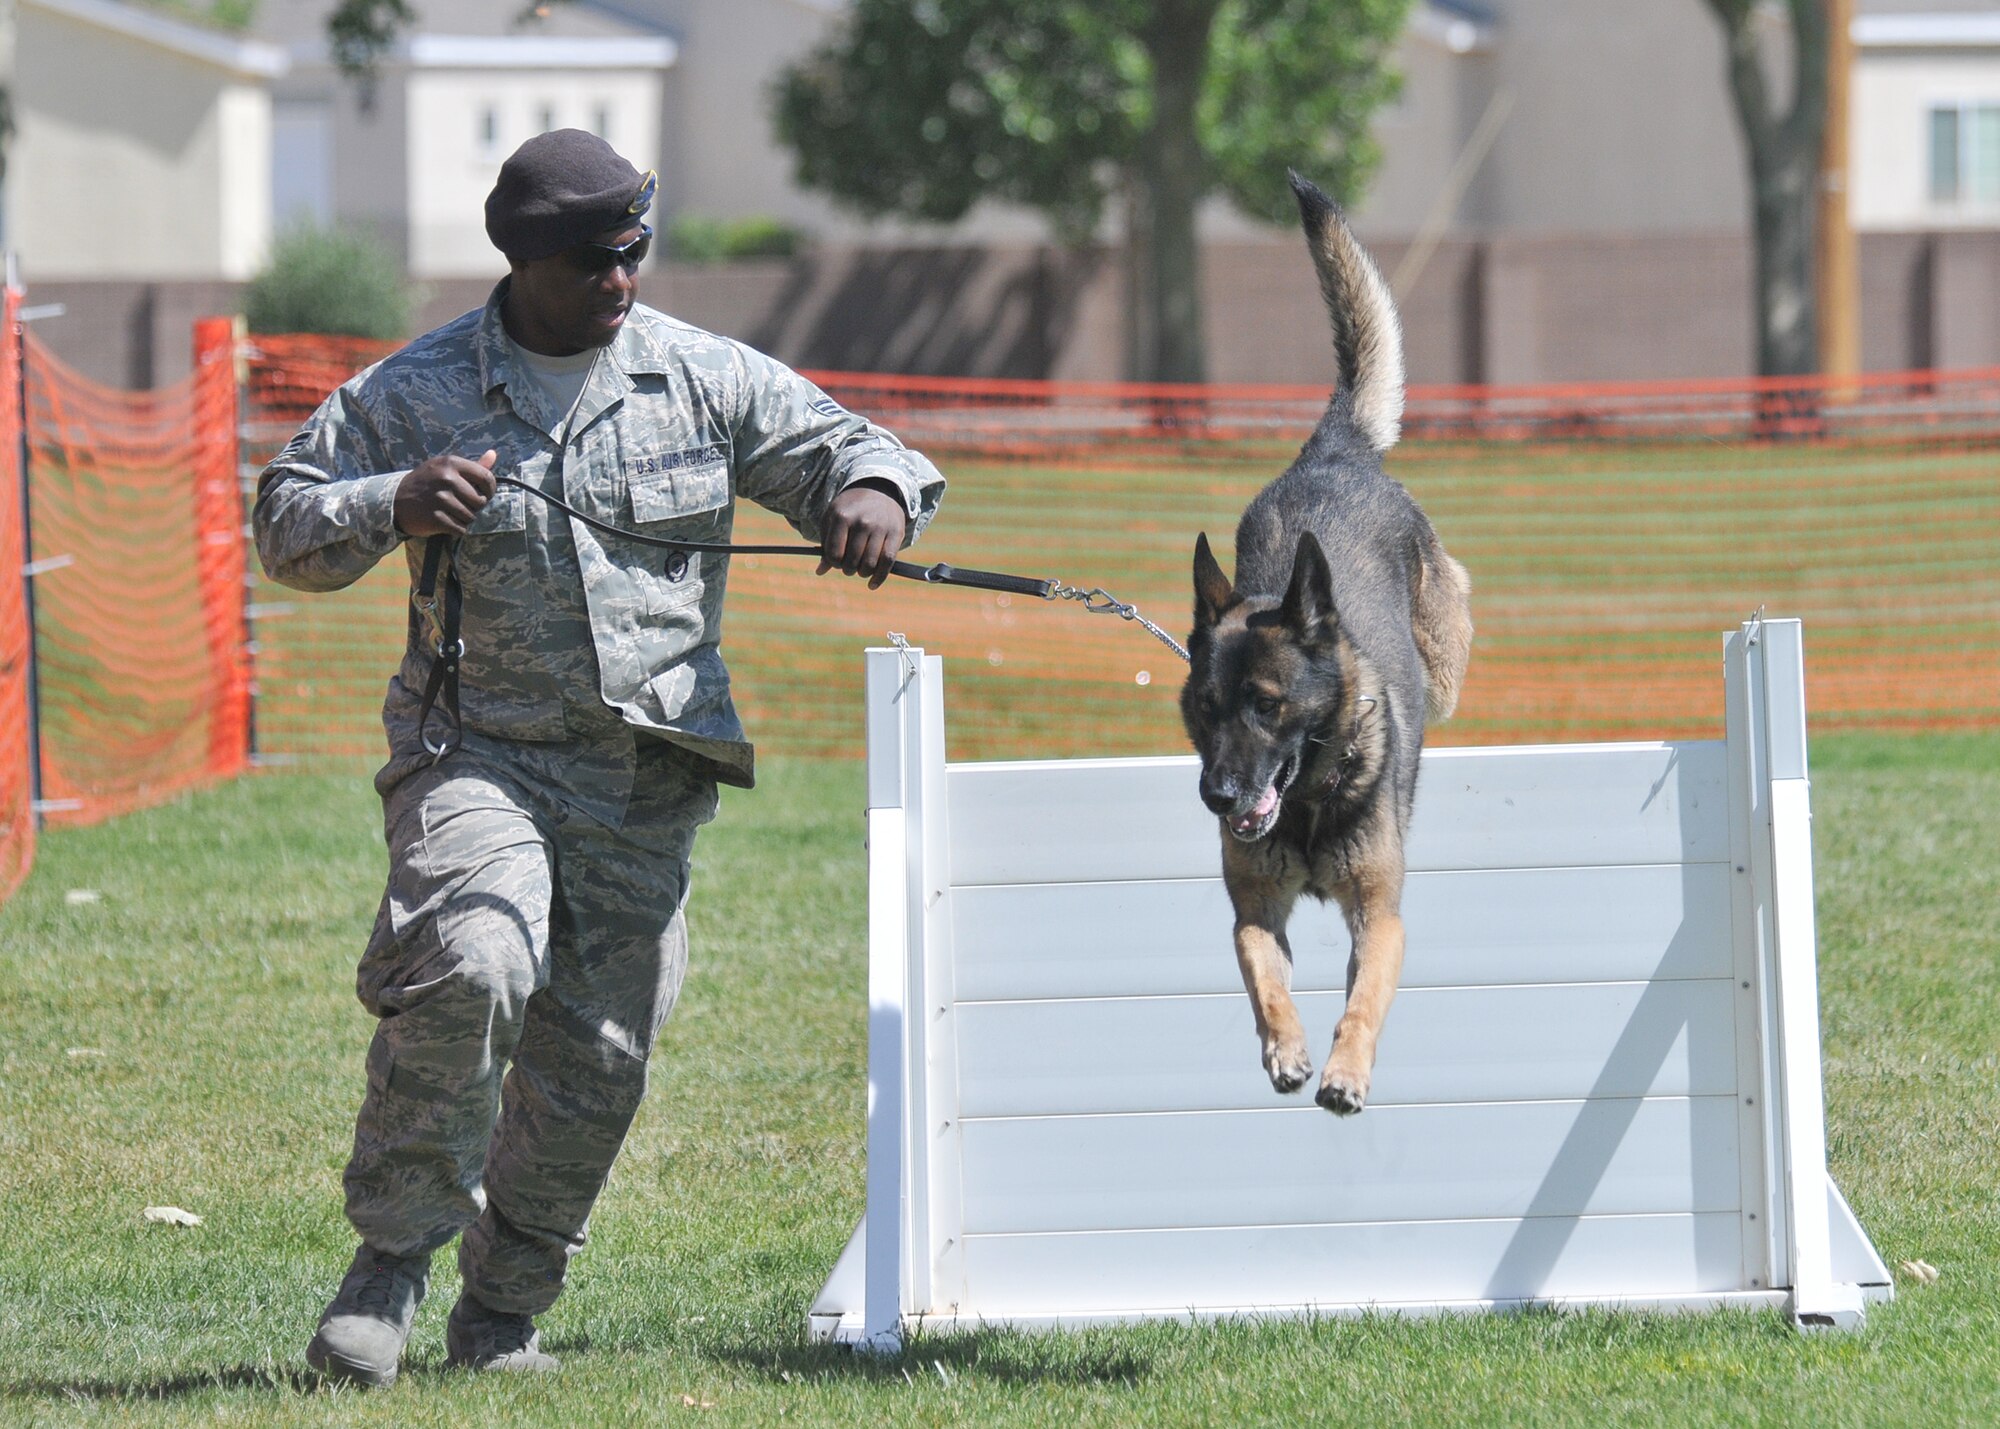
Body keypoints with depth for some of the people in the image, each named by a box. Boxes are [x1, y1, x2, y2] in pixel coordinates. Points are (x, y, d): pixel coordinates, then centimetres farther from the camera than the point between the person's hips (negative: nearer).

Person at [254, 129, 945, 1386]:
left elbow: (847, 447, 10)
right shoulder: (417, 391, 1)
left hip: (647, 775, 3)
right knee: (468, 971, -28)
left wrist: (873, 493, -15)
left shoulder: (704, 379, 5)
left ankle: (504, 1312, 22)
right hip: (479, 751, -3)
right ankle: (394, 1258, -12)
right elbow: (287, 526, 4)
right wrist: (392, 508, -17)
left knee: (597, 1059, 3)